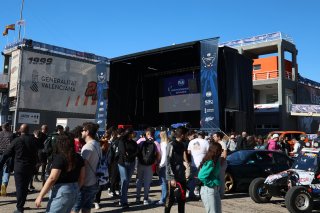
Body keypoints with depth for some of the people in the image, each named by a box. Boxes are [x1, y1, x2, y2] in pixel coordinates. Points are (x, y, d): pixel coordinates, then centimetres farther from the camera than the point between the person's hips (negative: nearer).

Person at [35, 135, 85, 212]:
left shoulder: (59, 157, -14)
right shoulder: (78, 157, 5)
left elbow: (52, 179, -18)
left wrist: (40, 196, -13)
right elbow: (82, 177, 8)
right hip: (74, 190, 7)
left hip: (62, 191, -7)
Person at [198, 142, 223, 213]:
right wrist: (212, 183, -18)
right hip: (208, 190, -9)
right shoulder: (210, 162, -21)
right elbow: (201, 176, -27)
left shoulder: (215, 161, 6)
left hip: (215, 190, 9)